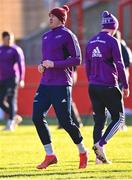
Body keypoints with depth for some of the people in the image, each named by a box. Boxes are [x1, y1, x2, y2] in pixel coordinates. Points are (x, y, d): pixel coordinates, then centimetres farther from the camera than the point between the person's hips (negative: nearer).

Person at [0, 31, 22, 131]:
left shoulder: (14, 50, -2)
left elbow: (20, 64, -5)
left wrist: (21, 79, -11)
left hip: (11, 79, -6)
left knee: (10, 100, -11)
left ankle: (10, 123, -11)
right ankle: (15, 118, 17)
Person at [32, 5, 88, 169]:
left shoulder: (67, 35, -6)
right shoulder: (46, 36, 16)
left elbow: (77, 60, -10)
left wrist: (54, 64, -17)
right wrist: (42, 65, 5)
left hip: (61, 84, -7)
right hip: (45, 83, 7)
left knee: (65, 122, -7)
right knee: (37, 117, -7)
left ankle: (82, 151, 16)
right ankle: (50, 155, 0)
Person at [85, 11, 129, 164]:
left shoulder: (91, 42, 11)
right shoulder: (112, 41, -8)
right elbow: (119, 65, -10)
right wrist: (125, 86, -3)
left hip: (93, 87, 6)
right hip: (109, 86, -6)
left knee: (99, 120, 10)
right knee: (118, 118, 3)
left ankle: (99, 156, 7)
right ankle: (100, 144, -15)